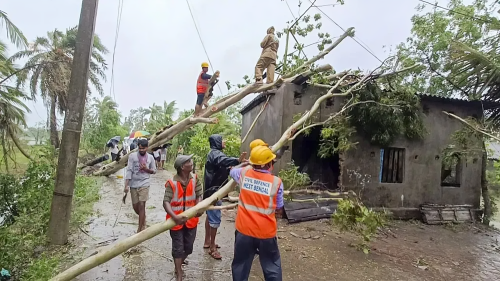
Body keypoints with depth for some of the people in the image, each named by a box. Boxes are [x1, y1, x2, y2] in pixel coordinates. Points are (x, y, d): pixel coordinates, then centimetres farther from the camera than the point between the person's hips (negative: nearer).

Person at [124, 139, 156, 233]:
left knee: (141, 206, -6)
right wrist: (126, 185, -12)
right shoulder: (132, 156, -4)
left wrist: (146, 169, -12)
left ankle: (140, 229, 4)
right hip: (133, 184, 1)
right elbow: (129, 170, -7)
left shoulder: (150, 157, 0)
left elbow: (154, 171, 10)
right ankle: (143, 218, 41)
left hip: (144, 184, -1)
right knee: (135, 207, 10)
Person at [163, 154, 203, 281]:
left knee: (188, 246, 18)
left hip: (191, 219, 4)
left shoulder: (195, 179, -6)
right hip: (176, 220, -4)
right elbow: (166, 202, -23)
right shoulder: (172, 183, -19)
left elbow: (199, 195, -8)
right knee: (178, 247, 8)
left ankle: (179, 264, 47)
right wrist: (174, 216, -37)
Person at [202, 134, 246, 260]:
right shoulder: (215, 153, -19)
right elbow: (224, 161, -43)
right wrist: (238, 160, -60)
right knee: (215, 218, -6)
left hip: (212, 189, 11)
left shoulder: (214, 153, 15)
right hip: (214, 190, -11)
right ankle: (212, 247, 3)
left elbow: (222, 166, 18)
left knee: (210, 215, 19)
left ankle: (207, 241, 32)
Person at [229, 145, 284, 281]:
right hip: (266, 233, -2)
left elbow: (232, 171, 17)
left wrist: (245, 164, 31)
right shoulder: (276, 182, -13)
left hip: (244, 230, 2)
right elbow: (279, 209, -2)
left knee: (240, 267, 20)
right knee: (272, 268, 17)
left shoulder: (243, 173, -8)